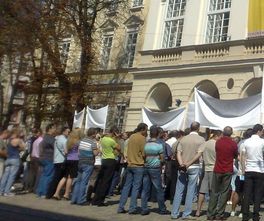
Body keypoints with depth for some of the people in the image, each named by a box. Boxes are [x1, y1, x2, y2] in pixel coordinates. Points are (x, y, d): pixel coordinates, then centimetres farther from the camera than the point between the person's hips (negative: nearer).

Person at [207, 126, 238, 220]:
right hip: (228, 171, -2)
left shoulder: (218, 142, -2)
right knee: (224, 193, 4)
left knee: (214, 192, 8)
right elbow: (236, 156, 6)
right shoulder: (233, 143, -9)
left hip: (217, 170, 2)